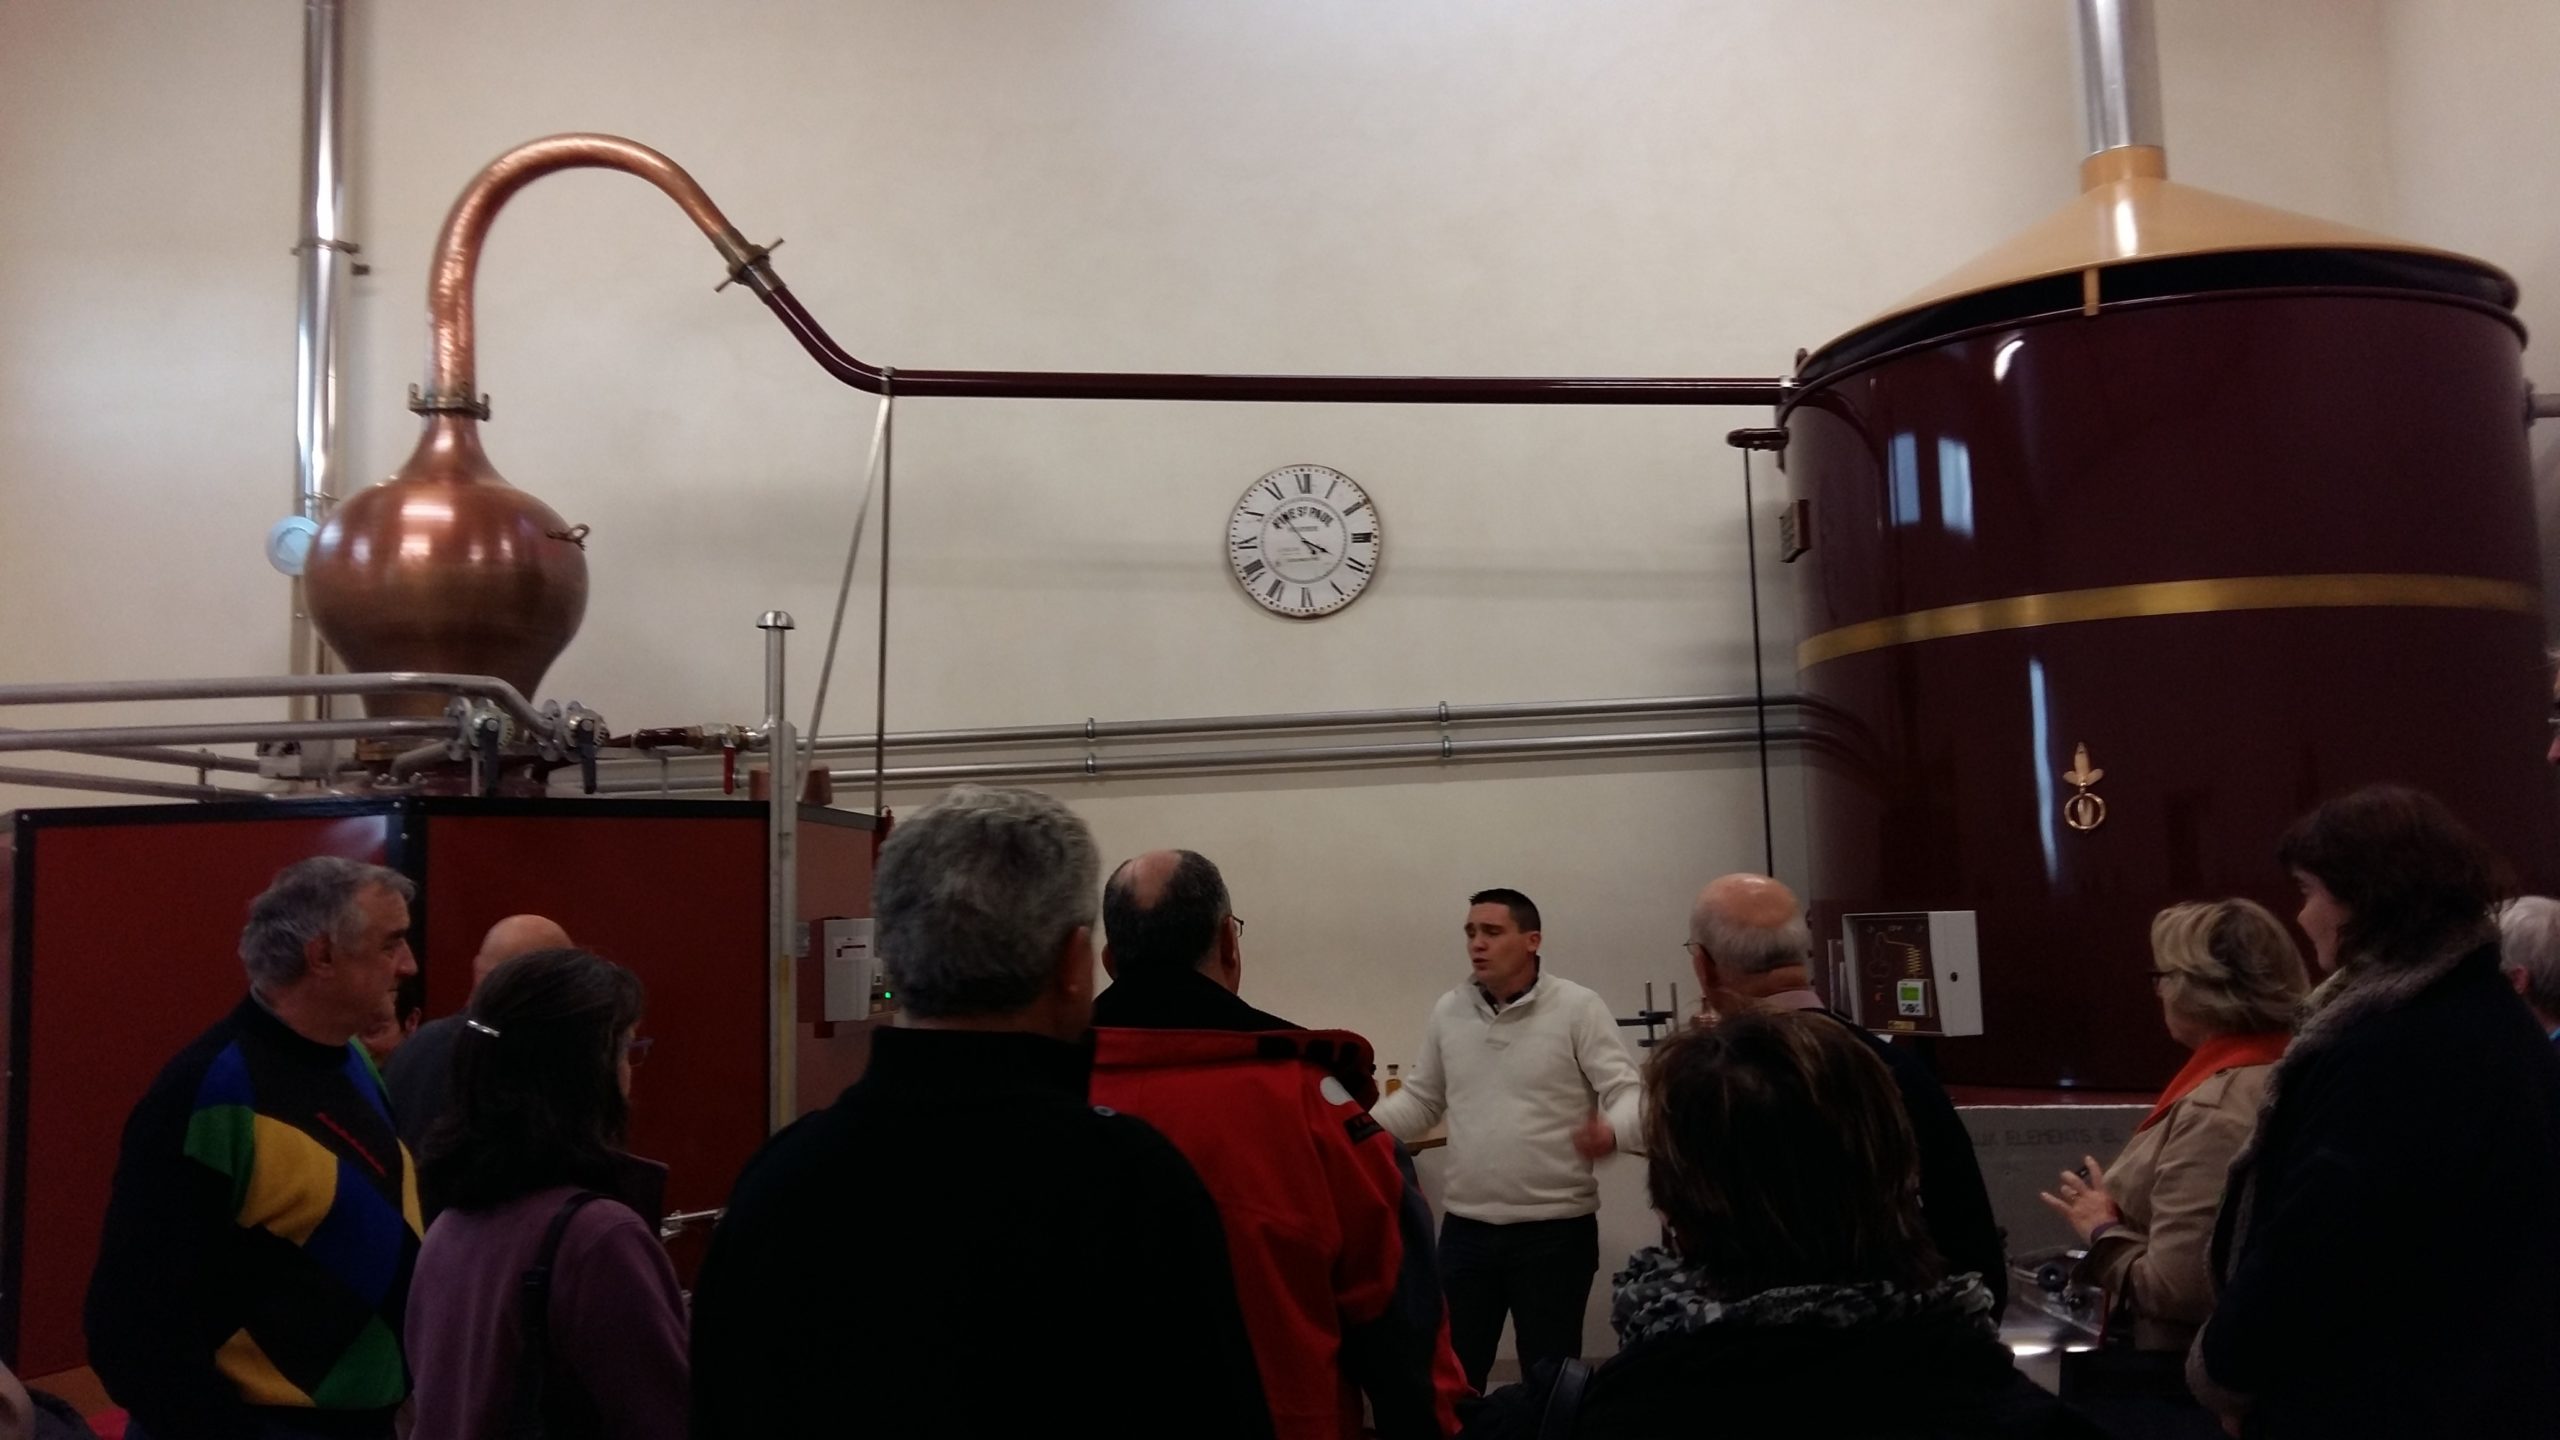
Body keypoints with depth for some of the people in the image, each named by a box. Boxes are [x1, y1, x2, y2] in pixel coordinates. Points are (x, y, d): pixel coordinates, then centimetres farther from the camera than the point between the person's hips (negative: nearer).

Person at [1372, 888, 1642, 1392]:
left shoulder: (1578, 1008, -9)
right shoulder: (1448, 1011, 5)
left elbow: (1628, 1092, -13)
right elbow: (1420, 1101, 13)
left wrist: (1611, 1132, -36)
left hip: (1555, 1228, -4)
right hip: (1466, 1227, 4)